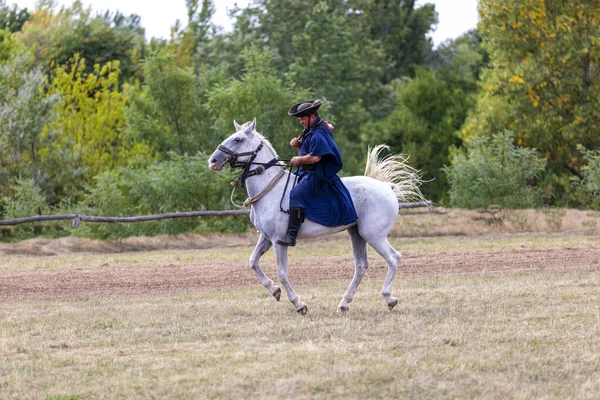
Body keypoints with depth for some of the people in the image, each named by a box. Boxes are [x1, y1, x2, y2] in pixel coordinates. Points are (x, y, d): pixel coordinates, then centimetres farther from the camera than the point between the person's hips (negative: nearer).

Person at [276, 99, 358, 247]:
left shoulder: (319, 133, -19)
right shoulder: (311, 130, 14)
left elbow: (315, 157, -27)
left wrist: (298, 160, -13)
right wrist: (298, 144, 8)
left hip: (317, 174, -12)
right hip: (307, 173, 12)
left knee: (296, 195, -29)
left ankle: (291, 235, -37)